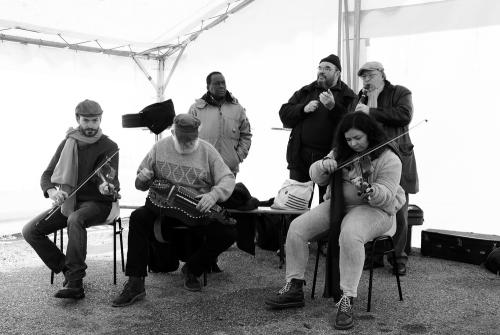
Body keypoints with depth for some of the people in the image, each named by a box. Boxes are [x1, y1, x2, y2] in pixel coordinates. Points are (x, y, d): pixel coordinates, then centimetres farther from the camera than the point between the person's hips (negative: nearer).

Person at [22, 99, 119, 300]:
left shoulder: (108, 147, -3)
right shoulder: (67, 144, 8)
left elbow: (110, 179, -13)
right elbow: (46, 175, 5)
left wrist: (107, 187, -40)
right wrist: (52, 192, -19)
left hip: (96, 203, -5)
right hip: (68, 202, 5)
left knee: (75, 220, -38)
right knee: (30, 231, -14)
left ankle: (75, 284, -36)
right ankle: (68, 271, -5)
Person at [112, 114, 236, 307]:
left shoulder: (207, 151, 0)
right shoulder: (160, 148, 4)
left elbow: (228, 179, -5)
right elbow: (140, 184, 12)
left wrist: (214, 194, -26)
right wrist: (143, 180, -14)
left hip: (198, 209, 0)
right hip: (162, 205, 0)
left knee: (227, 234, -19)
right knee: (138, 218, -29)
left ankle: (192, 269, 9)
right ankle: (135, 284, -23)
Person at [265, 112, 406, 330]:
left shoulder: (389, 160, -9)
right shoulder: (340, 153, 8)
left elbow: (386, 196, -18)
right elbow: (316, 177, 6)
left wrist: (367, 189, -38)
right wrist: (323, 165, -17)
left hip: (373, 209, -5)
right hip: (337, 204, 6)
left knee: (350, 235, -40)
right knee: (297, 228, -14)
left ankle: (347, 300, -31)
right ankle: (293, 289, -4)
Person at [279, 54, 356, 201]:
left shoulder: (348, 96, 5)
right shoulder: (304, 92, 16)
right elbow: (284, 115, 8)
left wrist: (333, 107, -21)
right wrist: (303, 109, -8)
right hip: (301, 156, 3)